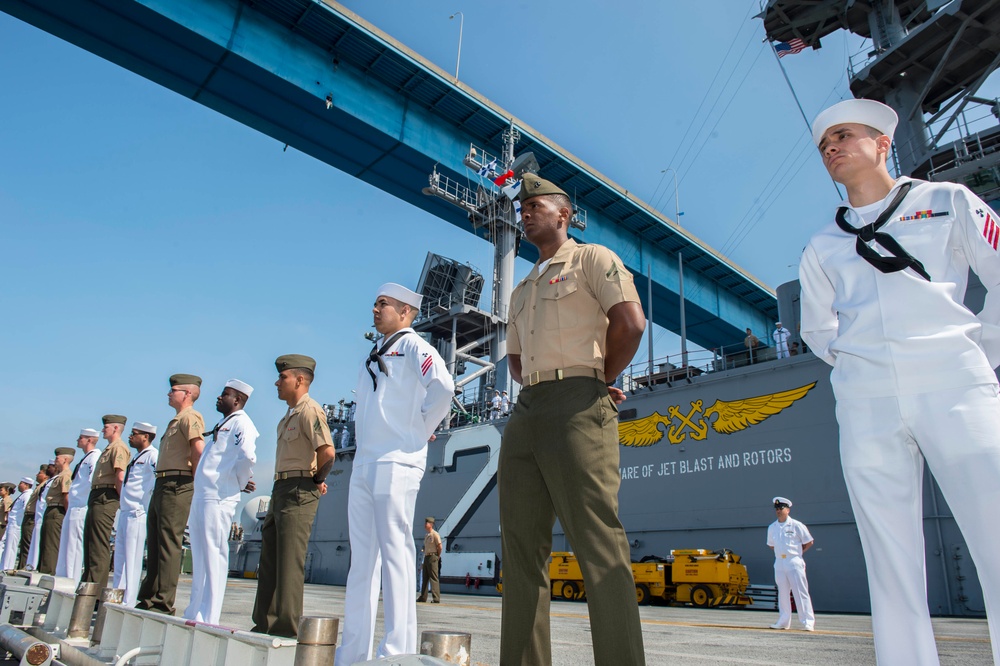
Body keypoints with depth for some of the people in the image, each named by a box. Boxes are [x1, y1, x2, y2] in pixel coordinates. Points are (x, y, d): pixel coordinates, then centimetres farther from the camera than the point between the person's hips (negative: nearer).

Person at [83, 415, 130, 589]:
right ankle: (88, 582, 21)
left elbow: (120, 477, -19)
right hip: (96, 497, 11)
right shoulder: (109, 449, 24)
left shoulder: (118, 447, -9)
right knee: (90, 541, 14)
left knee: (99, 544, -11)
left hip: (106, 498, -11)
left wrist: (120, 500, -12)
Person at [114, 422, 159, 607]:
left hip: (138, 514, -10)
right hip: (125, 513, 10)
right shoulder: (137, 458, 20)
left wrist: (148, 508, -18)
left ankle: (128, 603, -1)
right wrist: (122, 508, 20)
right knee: (120, 558, 14)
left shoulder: (152, 456, -10)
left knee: (132, 559, -6)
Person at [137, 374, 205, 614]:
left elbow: (199, 449, -21)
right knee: (154, 542, 14)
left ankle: (163, 602, -4)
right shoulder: (176, 420, 23)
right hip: (162, 486, 11)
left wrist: (193, 478, -13)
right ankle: (149, 599, 22)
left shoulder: (190, 417, -8)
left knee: (168, 543, -8)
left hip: (177, 486, -11)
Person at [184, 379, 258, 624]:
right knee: (200, 558, 15)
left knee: (213, 557, -6)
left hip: (218, 499, -10)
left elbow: (248, 457, -21)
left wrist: (240, 482, -8)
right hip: (201, 498, 10)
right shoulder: (222, 426, 22)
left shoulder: (241, 423, -8)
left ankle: (207, 619, -2)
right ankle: (195, 613, 24)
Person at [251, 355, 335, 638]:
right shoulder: (290, 414, 19)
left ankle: (286, 627, 0)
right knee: (270, 557, 14)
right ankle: (266, 622, 24)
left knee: (290, 561, -7)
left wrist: (317, 479, -11)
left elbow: (327, 452, -26)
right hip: (281, 489, 11)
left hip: (299, 492, -11)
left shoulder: (309, 410, -13)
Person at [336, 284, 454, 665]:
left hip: (395, 461, -8)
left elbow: (443, 388, -18)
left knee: (395, 551, -9)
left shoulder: (412, 346, -3)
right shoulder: (374, 355, 21)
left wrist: (422, 429, -9)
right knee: (362, 557, 9)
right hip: (363, 462, 9)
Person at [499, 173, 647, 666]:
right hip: (525, 412, 8)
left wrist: (600, 381, 1)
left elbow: (631, 323, -8)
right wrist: (532, 385, 13)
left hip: (576, 407, -8)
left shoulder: (591, 258, 6)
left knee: (598, 543, -11)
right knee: (521, 546, 5)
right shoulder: (521, 290, 28)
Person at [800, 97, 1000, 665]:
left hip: (953, 384, -2)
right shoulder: (822, 247, 19)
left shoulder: (946, 202, 13)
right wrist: (862, 365, 11)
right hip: (866, 404, 3)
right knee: (892, 565, 1)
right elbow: (817, 331, 24)